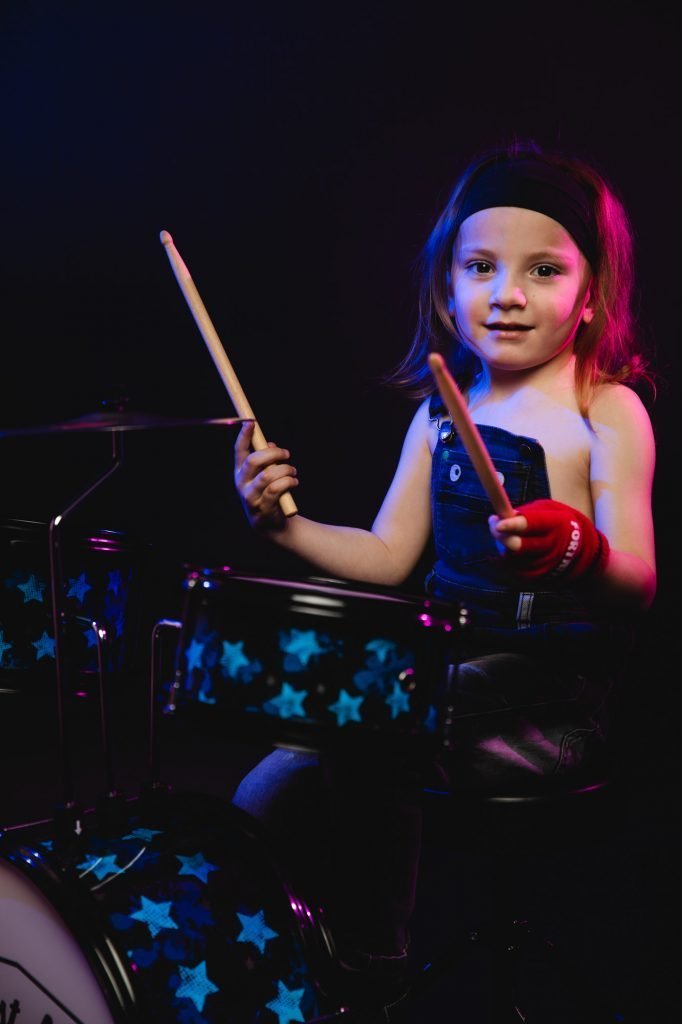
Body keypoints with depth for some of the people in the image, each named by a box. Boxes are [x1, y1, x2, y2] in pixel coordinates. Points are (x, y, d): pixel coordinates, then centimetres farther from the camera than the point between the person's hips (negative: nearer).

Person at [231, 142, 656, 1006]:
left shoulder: (605, 412, -7)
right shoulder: (440, 412, 11)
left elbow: (638, 584, -16)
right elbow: (388, 556, 10)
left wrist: (580, 553, -39)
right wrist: (283, 522, -5)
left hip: (549, 703, -6)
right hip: (448, 671, 6)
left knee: (366, 745, -25)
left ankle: (373, 964, -5)